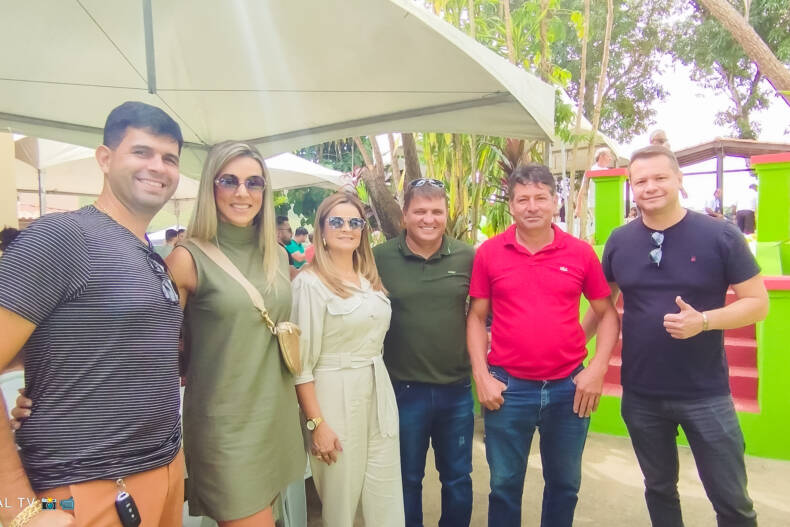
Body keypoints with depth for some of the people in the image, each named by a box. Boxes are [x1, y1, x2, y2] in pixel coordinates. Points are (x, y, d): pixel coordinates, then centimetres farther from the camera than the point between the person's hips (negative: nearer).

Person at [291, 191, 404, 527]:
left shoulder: (371, 279, 9)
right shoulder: (310, 282, -12)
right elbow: (301, 361, -14)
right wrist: (315, 423, -15)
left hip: (379, 389, 6)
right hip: (335, 394, -6)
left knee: (386, 498, 13)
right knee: (341, 496, 11)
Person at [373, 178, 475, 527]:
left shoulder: (468, 257, -3)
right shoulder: (379, 258, -9)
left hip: (457, 389, 2)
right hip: (404, 389, -1)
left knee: (458, 479, 20)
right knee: (407, 480, 18)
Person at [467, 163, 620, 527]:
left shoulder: (581, 252, -2)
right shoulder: (489, 252, -4)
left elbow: (607, 313, 6)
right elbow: (476, 317, 1)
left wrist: (598, 368, -4)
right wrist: (481, 376, -5)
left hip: (570, 387, 2)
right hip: (508, 388, -1)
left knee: (565, 483, 20)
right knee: (505, 485, 15)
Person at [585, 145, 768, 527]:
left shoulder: (720, 236, -9)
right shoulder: (619, 241, -1)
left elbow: (758, 302, -6)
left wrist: (703, 320, -23)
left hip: (706, 394, -2)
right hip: (640, 395, 3)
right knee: (659, 489, 21)